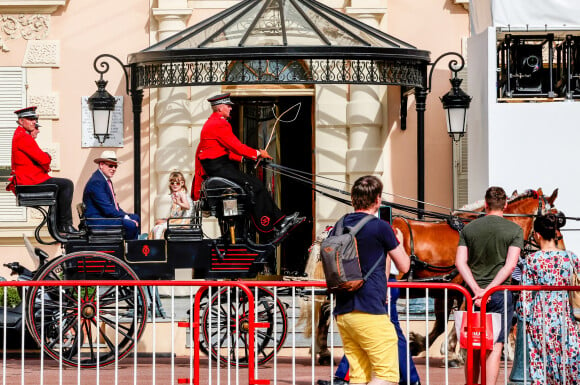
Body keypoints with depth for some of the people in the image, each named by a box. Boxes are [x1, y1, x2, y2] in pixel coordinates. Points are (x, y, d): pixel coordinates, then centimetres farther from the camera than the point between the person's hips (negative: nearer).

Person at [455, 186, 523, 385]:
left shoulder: (468, 229, 6)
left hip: (473, 294, 3)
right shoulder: (515, 230, -1)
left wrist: (477, 289, -10)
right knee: (495, 346, -4)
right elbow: (510, 265, -11)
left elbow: (460, 262, -3)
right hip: (500, 293, -3)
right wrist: (489, 289, -14)